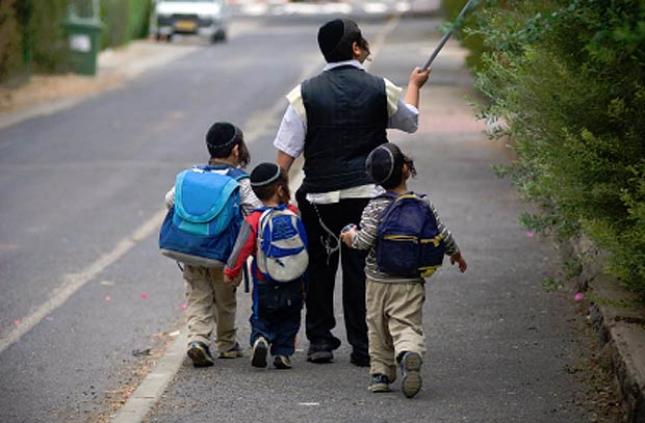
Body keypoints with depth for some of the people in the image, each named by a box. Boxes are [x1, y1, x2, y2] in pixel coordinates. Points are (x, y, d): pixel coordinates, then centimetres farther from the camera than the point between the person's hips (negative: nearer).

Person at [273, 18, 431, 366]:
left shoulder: (306, 93, -3)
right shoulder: (381, 90, -1)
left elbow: (286, 151, -4)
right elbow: (410, 121, 20)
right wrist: (414, 85, 37)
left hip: (320, 197, 0)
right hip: (367, 193, 0)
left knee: (319, 267, 12)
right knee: (361, 268, 5)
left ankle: (320, 341, 15)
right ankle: (362, 346, 6)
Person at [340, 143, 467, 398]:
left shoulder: (375, 208, -8)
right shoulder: (423, 205, -1)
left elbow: (365, 241, -16)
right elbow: (442, 235, 5)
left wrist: (352, 237, 6)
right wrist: (456, 254, 23)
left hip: (379, 280, 0)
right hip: (411, 282, 0)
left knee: (378, 329, 15)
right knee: (407, 325, -6)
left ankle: (381, 372, 16)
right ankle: (410, 353, -36)